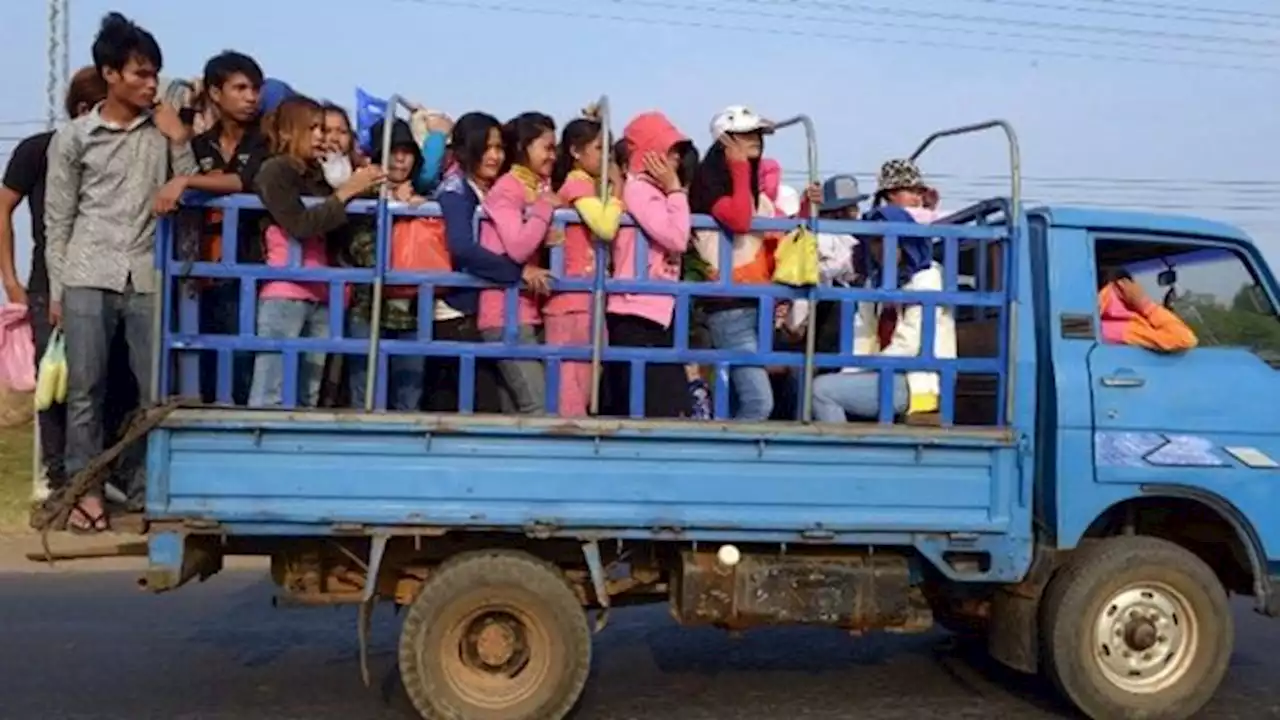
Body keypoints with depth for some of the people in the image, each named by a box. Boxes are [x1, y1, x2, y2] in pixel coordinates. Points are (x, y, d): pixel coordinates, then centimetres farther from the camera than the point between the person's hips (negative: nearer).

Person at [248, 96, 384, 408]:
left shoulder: (320, 176, 17)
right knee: (270, 394, -9)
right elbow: (300, 225, -14)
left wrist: (360, 189, 3)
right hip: (284, 294, -7)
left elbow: (338, 234, 14)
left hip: (320, 296, 7)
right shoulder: (274, 170, -1)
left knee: (308, 397, 6)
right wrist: (346, 192, -10)